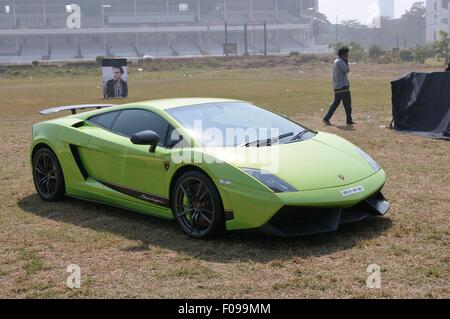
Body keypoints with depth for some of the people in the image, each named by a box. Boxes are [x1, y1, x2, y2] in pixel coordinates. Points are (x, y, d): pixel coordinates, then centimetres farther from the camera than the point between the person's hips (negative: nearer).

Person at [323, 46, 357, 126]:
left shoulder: (336, 61, 17)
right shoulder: (340, 61, -15)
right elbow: (347, 70, -15)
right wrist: (347, 62, -6)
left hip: (337, 87, 10)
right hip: (343, 87, -10)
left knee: (335, 103, 11)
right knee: (347, 104, -1)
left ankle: (326, 118, 7)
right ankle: (349, 120, 5)